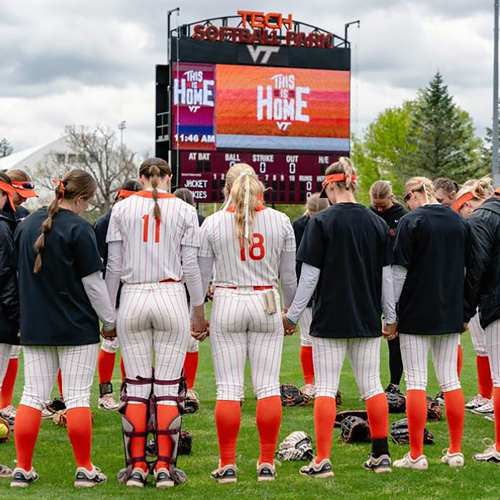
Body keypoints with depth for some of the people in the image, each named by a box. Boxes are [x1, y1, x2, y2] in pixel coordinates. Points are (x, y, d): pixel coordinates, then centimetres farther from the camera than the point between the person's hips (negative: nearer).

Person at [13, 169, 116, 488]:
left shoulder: (27, 224, 7)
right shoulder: (78, 228, -13)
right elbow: (93, 282, -11)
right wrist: (110, 321, 0)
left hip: (35, 326, 5)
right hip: (77, 327, -5)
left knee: (33, 396, 8)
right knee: (78, 397, 1)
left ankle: (23, 468, 9)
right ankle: (85, 470, 6)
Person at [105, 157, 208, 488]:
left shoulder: (123, 208, 4)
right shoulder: (184, 210, 2)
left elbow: (114, 266, 3)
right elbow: (190, 266, 0)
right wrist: (199, 311, 8)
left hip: (132, 299, 1)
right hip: (172, 298, -1)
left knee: (136, 387, 5)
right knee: (168, 388, 2)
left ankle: (136, 467, 5)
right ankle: (165, 468, 1)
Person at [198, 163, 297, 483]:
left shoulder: (212, 224, -1)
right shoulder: (280, 221, 2)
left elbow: (201, 276, 1)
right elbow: (289, 276, 5)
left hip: (227, 304, -1)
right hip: (266, 304, 1)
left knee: (229, 388, 2)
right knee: (268, 386, 4)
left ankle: (227, 465, 4)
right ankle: (267, 464, 6)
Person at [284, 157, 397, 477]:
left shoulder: (323, 222, -9)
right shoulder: (377, 223, 3)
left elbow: (310, 275, -9)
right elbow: (387, 274, 7)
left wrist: (293, 315, -1)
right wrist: (391, 316, 16)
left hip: (330, 318, -4)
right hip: (368, 318, 4)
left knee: (326, 388, 0)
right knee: (372, 385, 11)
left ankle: (323, 460, -2)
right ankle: (381, 455, 15)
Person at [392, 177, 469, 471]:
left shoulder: (412, 222, -9)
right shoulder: (460, 222, 8)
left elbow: (400, 271, -11)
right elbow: (465, 268, 14)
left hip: (416, 314, -5)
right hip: (450, 314, 5)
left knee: (416, 381, -1)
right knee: (450, 380, 10)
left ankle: (416, 455, -1)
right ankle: (456, 452, 13)